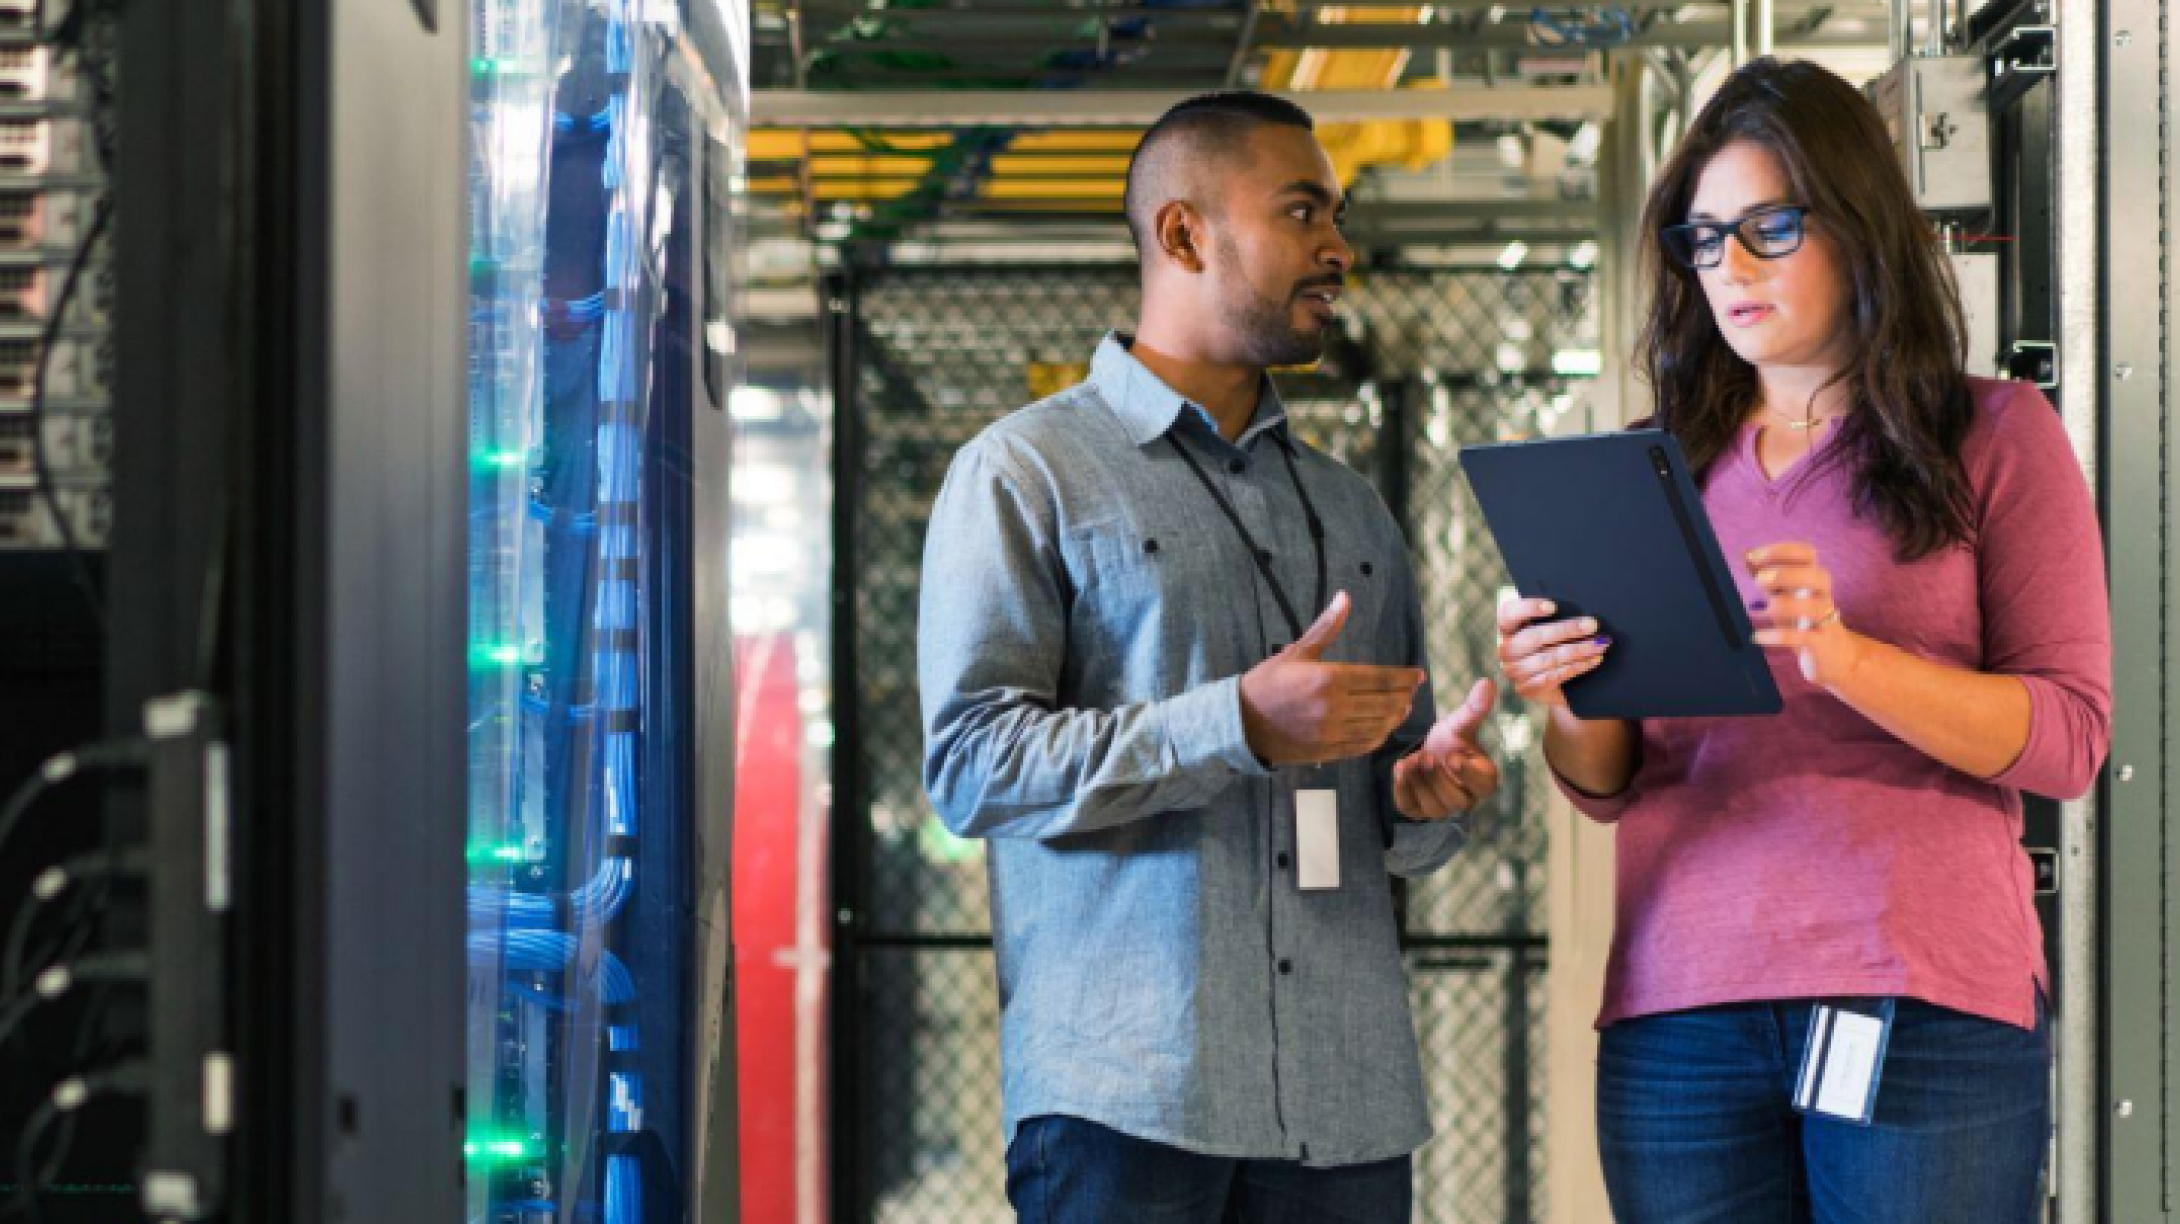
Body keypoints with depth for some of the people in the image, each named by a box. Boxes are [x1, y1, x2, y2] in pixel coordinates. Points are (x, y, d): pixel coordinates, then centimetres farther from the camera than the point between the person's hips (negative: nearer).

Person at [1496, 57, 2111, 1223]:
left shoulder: (1994, 436, 6)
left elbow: (2069, 735, -3)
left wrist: (1843, 657, -18)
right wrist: (1568, 701, -7)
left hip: (1921, 1001, -3)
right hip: (1679, 1014, 3)